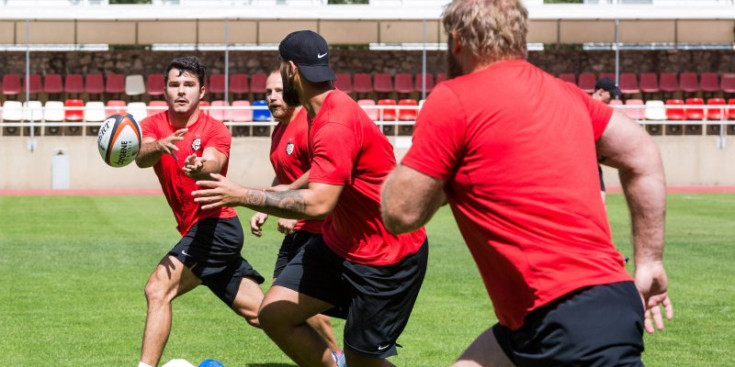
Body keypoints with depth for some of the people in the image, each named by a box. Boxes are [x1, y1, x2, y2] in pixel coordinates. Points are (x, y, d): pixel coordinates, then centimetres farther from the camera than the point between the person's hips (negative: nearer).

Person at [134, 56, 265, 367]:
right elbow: (141, 157, -21)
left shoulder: (215, 130, -10)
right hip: (196, 232, 7)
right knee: (258, 313, 13)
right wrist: (159, 146, -45)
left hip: (216, 225, -7)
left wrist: (200, 168, -57)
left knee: (158, 289, -21)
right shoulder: (153, 126, 2)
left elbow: (213, 164, -32)